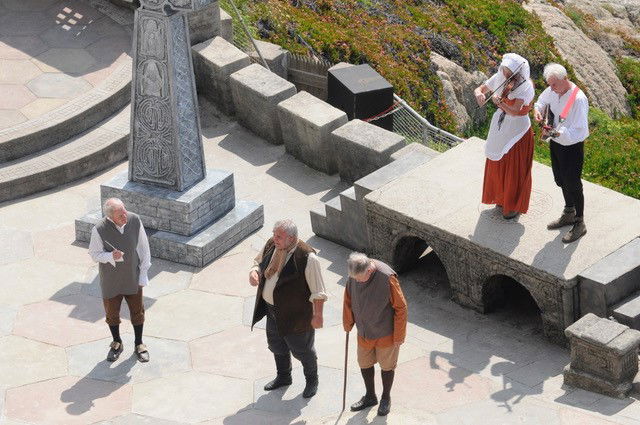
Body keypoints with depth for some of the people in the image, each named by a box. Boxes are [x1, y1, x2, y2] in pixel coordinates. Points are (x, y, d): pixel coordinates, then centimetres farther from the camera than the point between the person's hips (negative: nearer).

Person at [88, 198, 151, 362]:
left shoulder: (134, 221, -17)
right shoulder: (99, 230, -25)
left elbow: (144, 247, -5)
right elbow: (94, 254, -11)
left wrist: (143, 273, -2)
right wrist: (111, 256, -31)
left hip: (133, 278, 2)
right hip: (111, 280, -2)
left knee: (137, 311, 17)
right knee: (112, 313, 17)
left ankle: (139, 344, 38)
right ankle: (117, 343, 42)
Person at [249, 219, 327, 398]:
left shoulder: (307, 257, -29)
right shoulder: (271, 245, -9)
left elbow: (318, 291, -21)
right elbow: (259, 262, 10)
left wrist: (317, 315, -17)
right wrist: (254, 272, -12)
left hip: (295, 315, -7)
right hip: (272, 309, 7)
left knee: (302, 350, 14)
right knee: (276, 345, 26)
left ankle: (312, 380, 41)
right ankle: (283, 377, 51)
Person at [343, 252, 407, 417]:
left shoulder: (387, 278, -30)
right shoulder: (354, 275, -14)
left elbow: (400, 307, -20)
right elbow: (348, 300, 5)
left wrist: (398, 336, -14)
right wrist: (348, 324, 13)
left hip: (385, 333, -5)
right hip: (364, 333, 5)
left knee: (387, 366, 14)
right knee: (364, 364, 19)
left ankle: (386, 398, 36)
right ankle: (370, 396, 41)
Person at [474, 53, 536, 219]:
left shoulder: (525, 86, -24)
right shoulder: (499, 78, -7)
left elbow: (515, 111, -33)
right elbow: (479, 89, 1)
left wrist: (499, 102, -49)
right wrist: (479, 94, -23)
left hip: (517, 130, -6)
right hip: (499, 126, 6)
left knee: (515, 170, 5)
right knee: (497, 165, 19)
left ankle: (514, 206, 22)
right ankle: (501, 198, 39)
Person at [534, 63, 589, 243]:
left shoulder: (578, 99, -30)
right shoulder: (552, 91, -7)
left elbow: (580, 131, -31)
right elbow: (542, 101, 16)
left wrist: (555, 133, -42)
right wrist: (537, 110, -8)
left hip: (572, 148, -8)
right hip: (556, 143, 8)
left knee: (573, 185, 6)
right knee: (561, 181, 23)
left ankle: (579, 224, 24)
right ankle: (569, 214, 45)